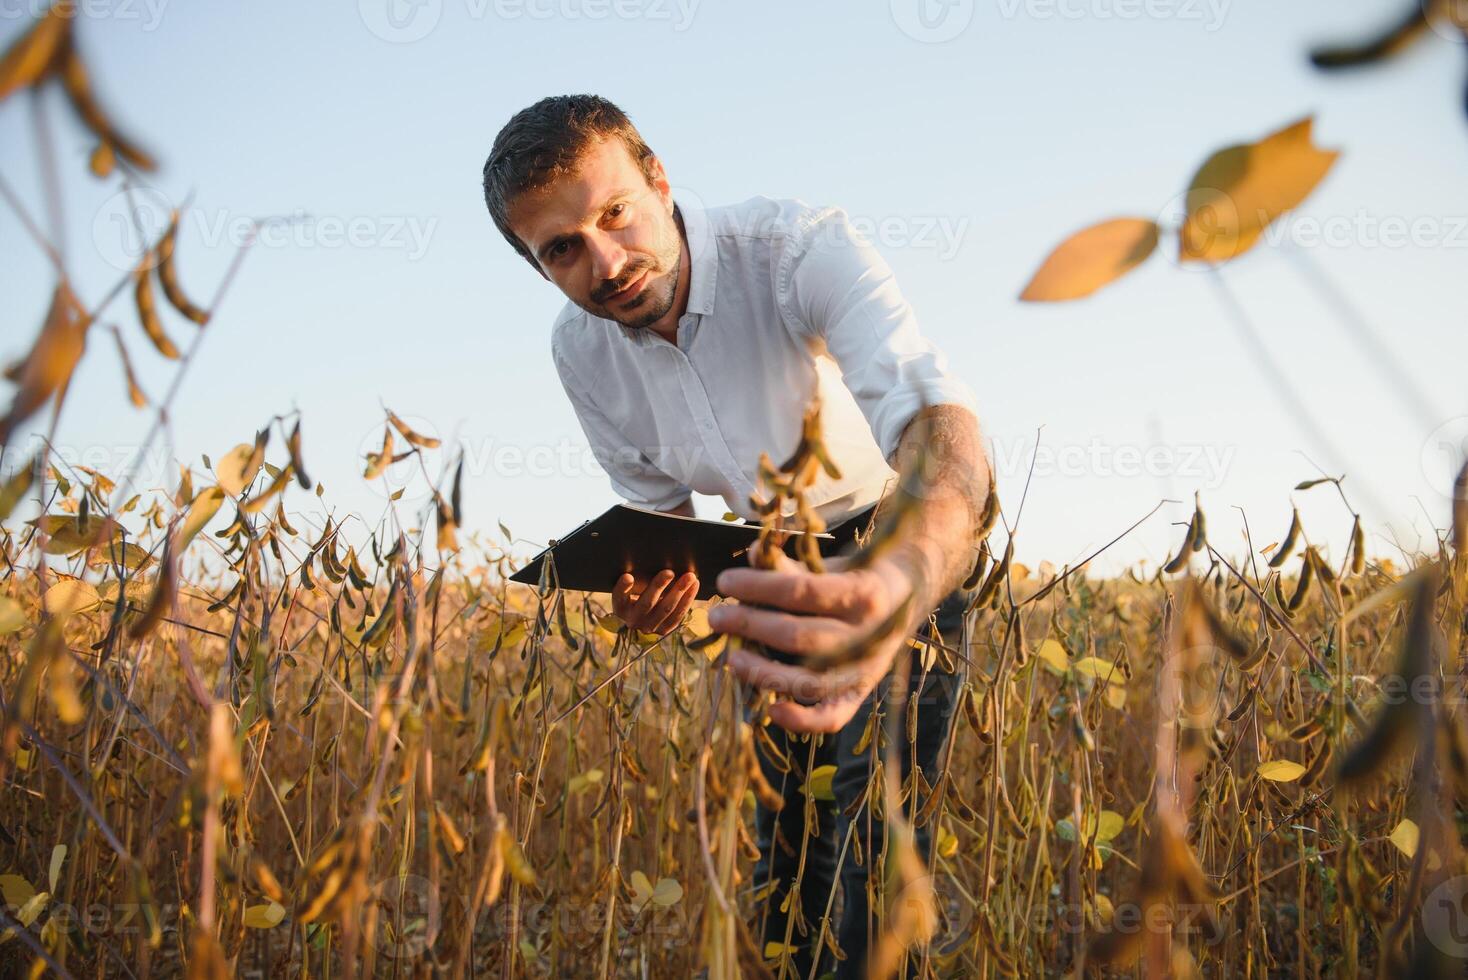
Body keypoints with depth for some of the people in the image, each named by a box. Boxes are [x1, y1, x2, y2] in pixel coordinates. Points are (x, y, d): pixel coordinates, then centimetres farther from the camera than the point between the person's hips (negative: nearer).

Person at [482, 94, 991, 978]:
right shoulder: (581, 352, -12)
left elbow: (939, 419, -48)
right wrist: (653, 585, -22)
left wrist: (901, 581, -70)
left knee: (875, 824, -17)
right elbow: (660, 505, 2)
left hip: (911, 545, -5)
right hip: (782, 567, 6)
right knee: (784, 822, 11)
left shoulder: (801, 249, -33)